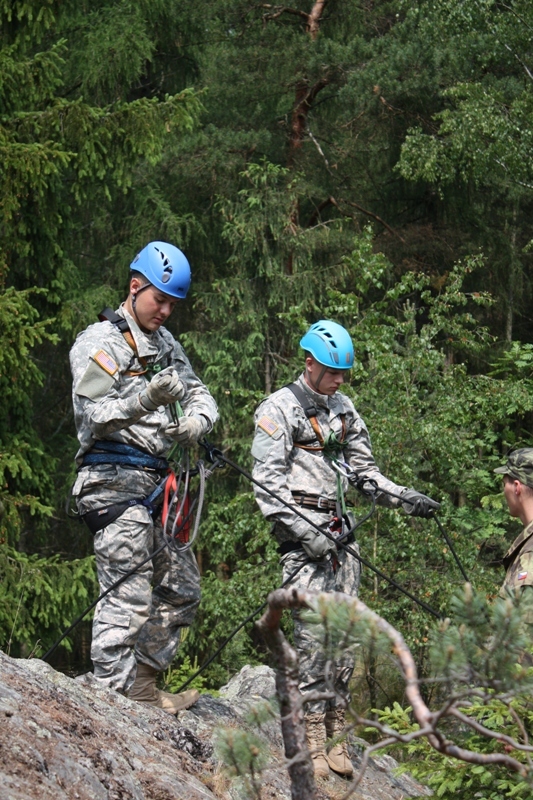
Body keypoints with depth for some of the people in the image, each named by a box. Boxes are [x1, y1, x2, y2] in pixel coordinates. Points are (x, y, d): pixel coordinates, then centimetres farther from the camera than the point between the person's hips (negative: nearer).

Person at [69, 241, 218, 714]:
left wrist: (198, 421, -10)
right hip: (116, 481, -9)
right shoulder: (101, 343, -7)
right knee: (128, 596, -14)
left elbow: (200, 394, 15)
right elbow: (93, 416, -18)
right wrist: (146, 401, -34)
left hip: (155, 484, 9)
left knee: (181, 588, 13)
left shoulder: (165, 344, 18)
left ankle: (143, 688, 21)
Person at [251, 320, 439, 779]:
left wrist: (403, 498, 8)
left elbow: (363, 469, 23)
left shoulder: (343, 409, 18)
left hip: (339, 531, 7)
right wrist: (304, 533, -18)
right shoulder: (279, 409, -4)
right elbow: (268, 483, -10)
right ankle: (312, 740, -11)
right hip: (302, 532, -7)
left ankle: (336, 734, 6)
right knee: (313, 631, -12)